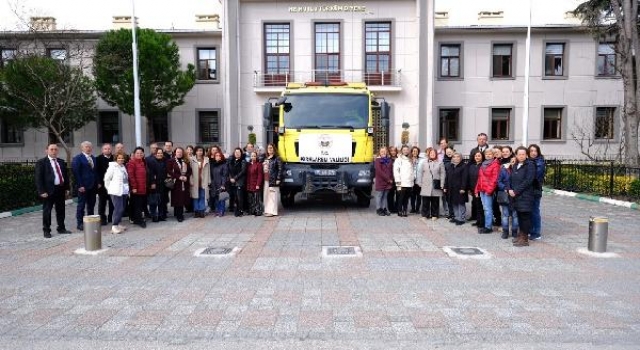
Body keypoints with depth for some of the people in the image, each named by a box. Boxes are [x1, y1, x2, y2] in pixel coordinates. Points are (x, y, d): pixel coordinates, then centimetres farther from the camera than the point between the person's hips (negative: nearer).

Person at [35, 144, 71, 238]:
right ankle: (46, 230, 13)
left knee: (61, 210, 12)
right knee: (47, 211, 4)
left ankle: (61, 228, 22)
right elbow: (38, 178, -9)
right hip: (49, 190, -5)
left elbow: (66, 175, 16)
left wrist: (67, 188, 10)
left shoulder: (61, 162, 12)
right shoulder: (41, 162, -5)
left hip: (61, 189, 5)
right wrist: (42, 191, -15)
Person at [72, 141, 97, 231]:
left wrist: (97, 183, 8)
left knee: (91, 205, 11)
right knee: (81, 205, 1)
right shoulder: (77, 158, -6)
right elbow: (76, 172, -11)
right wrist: (80, 185, -16)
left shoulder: (93, 158, 13)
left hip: (93, 186, 6)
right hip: (83, 186, -6)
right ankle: (80, 223, 8)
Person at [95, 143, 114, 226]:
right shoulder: (98, 159, -1)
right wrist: (99, 182, -12)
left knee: (112, 202, 7)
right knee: (102, 202, 6)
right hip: (102, 184, -2)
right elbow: (97, 171, -5)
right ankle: (102, 218, 13)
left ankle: (111, 217, 17)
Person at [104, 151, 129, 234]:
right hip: (116, 191, -7)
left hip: (124, 191, 7)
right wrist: (109, 188, -1)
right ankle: (114, 226, -5)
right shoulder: (112, 166, -7)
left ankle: (117, 224, 21)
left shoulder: (123, 167, 13)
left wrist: (127, 188, 11)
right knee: (119, 208, -12)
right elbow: (107, 178, -6)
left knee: (122, 208, 10)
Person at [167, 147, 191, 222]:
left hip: (185, 183, 4)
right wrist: (179, 177, -16)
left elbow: (189, 170, 11)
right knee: (177, 199, -5)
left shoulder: (185, 161, 13)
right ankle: (178, 216, 2)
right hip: (176, 183, -4)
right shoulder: (170, 161, -1)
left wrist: (186, 177, -8)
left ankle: (180, 214, 16)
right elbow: (169, 172, -9)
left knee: (183, 198, 4)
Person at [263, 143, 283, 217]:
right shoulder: (265, 158, 18)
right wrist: (263, 179, 12)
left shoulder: (277, 158, -4)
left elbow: (280, 169, -9)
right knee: (266, 195, 10)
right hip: (266, 180, 7)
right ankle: (267, 210, 18)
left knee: (272, 195, -6)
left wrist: (278, 179, -15)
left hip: (273, 180, -7)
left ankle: (272, 211, -2)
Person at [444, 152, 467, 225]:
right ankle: (456, 217, 23)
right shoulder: (450, 166, 15)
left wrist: (463, 188, -20)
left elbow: (464, 178, -14)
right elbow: (447, 177, 15)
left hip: (459, 189, -7)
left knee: (461, 203, -2)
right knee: (454, 203, 12)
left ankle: (461, 218, 4)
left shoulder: (463, 166, -6)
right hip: (451, 188, 7)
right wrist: (445, 187, 10)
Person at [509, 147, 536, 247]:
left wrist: (516, 191, -15)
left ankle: (524, 239, 2)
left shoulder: (530, 165, -6)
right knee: (519, 215, 11)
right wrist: (510, 189, -3)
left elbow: (528, 181, -15)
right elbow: (512, 179, 15)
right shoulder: (515, 166, 15)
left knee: (525, 216, -3)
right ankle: (521, 234, 23)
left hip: (525, 196, -6)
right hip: (516, 195, 6)